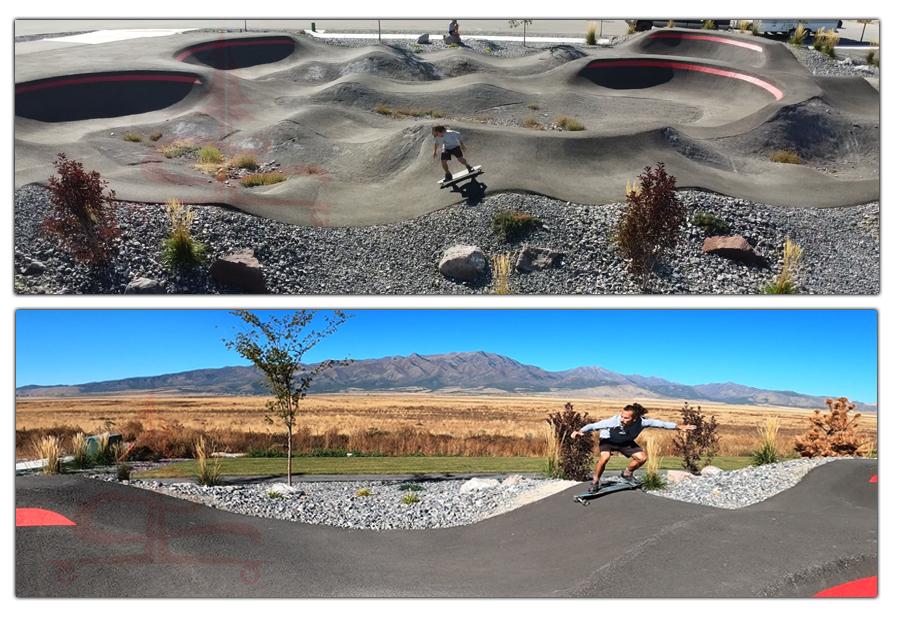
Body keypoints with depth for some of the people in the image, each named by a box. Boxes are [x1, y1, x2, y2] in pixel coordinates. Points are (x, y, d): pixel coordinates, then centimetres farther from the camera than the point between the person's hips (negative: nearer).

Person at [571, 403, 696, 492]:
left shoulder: (642, 422, -32)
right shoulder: (614, 421, -40)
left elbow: (660, 424, -21)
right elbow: (594, 425, -41)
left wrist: (679, 427, -22)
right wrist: (581, 431, -56)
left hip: (625, 442, 4)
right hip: (608, 439, -4)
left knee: (642, 457, -12)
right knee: (604, 457, -31)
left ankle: (627, 474, 18)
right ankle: (595, 482, -8)